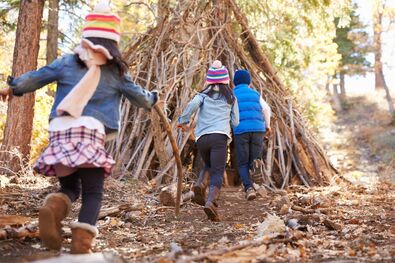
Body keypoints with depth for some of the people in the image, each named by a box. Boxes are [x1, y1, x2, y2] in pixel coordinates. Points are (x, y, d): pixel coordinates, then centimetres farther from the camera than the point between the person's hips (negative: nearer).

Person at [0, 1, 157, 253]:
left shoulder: (67, 62, 13)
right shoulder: (116, 71, 11)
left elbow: (35, 78, 19)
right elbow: (140, 97, 24)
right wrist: (153, 98, 46)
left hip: (60, 131, 3)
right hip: (91, 131, -3)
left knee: (69, 187, 18)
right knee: (93, 193, 5)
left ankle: (54, 206, -16)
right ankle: (81, 245, -9)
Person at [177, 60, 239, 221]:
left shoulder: (203, 95, 13)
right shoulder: (231, 98, 15)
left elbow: (193, 104, -9)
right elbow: (235, 122, 17)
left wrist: (183, 120, 2)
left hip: (201, 137, 2)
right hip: (220, 137, -2)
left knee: (209, 166, 27)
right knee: (217, 173, -9)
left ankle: (200, 186, -1)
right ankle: (210, 202, -33)